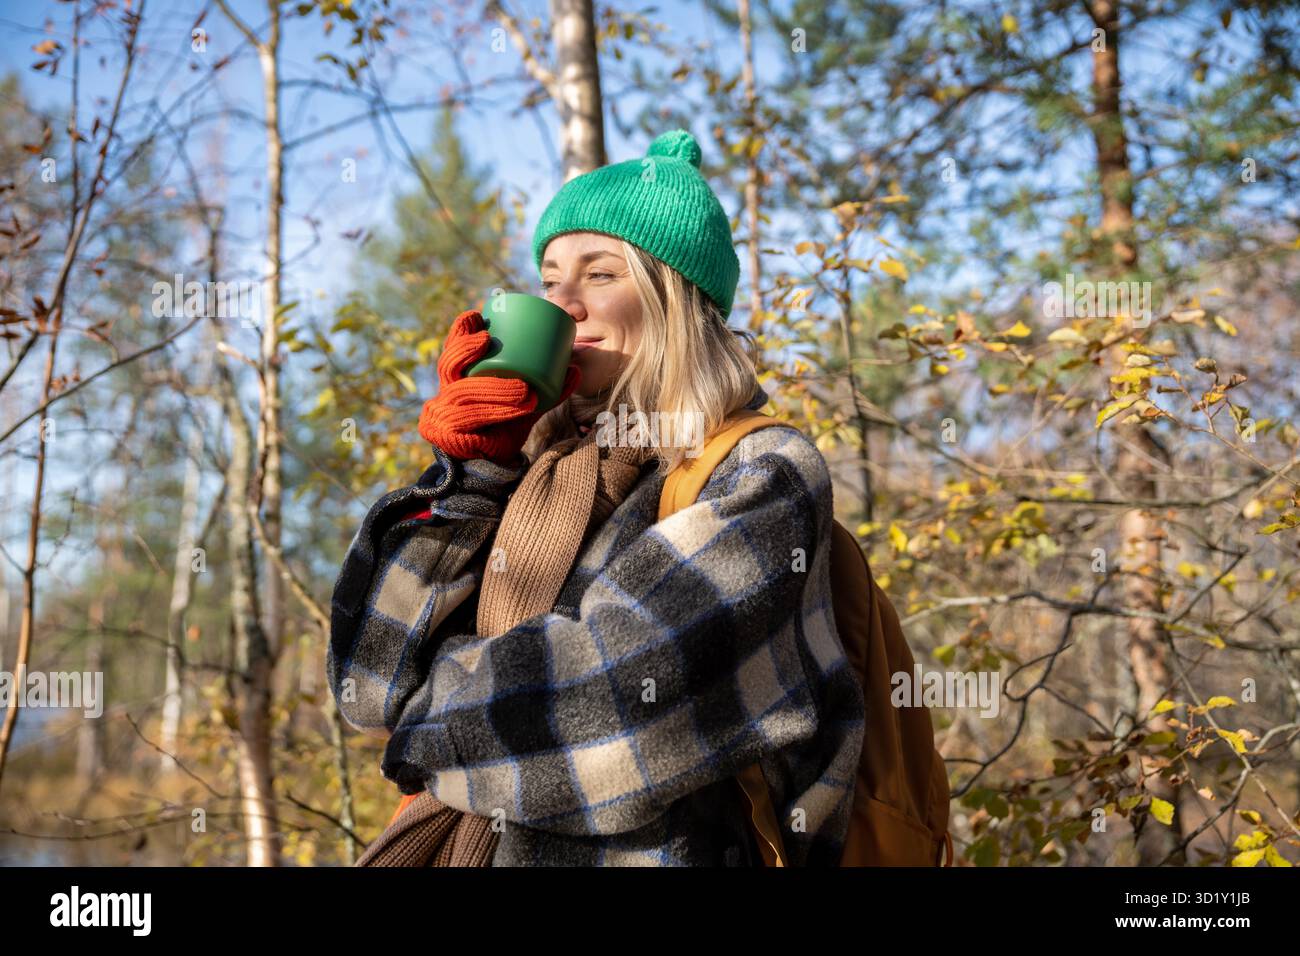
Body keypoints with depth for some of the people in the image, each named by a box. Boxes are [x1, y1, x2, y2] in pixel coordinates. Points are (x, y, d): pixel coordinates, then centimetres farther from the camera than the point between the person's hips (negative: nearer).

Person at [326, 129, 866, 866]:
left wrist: (442, 709, -1)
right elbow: (372, 684, 3)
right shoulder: (539, 472, 8)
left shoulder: (763, 476, -5)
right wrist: (469, 473, -4)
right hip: (487, 846, 4)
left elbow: (621, 680, -15)